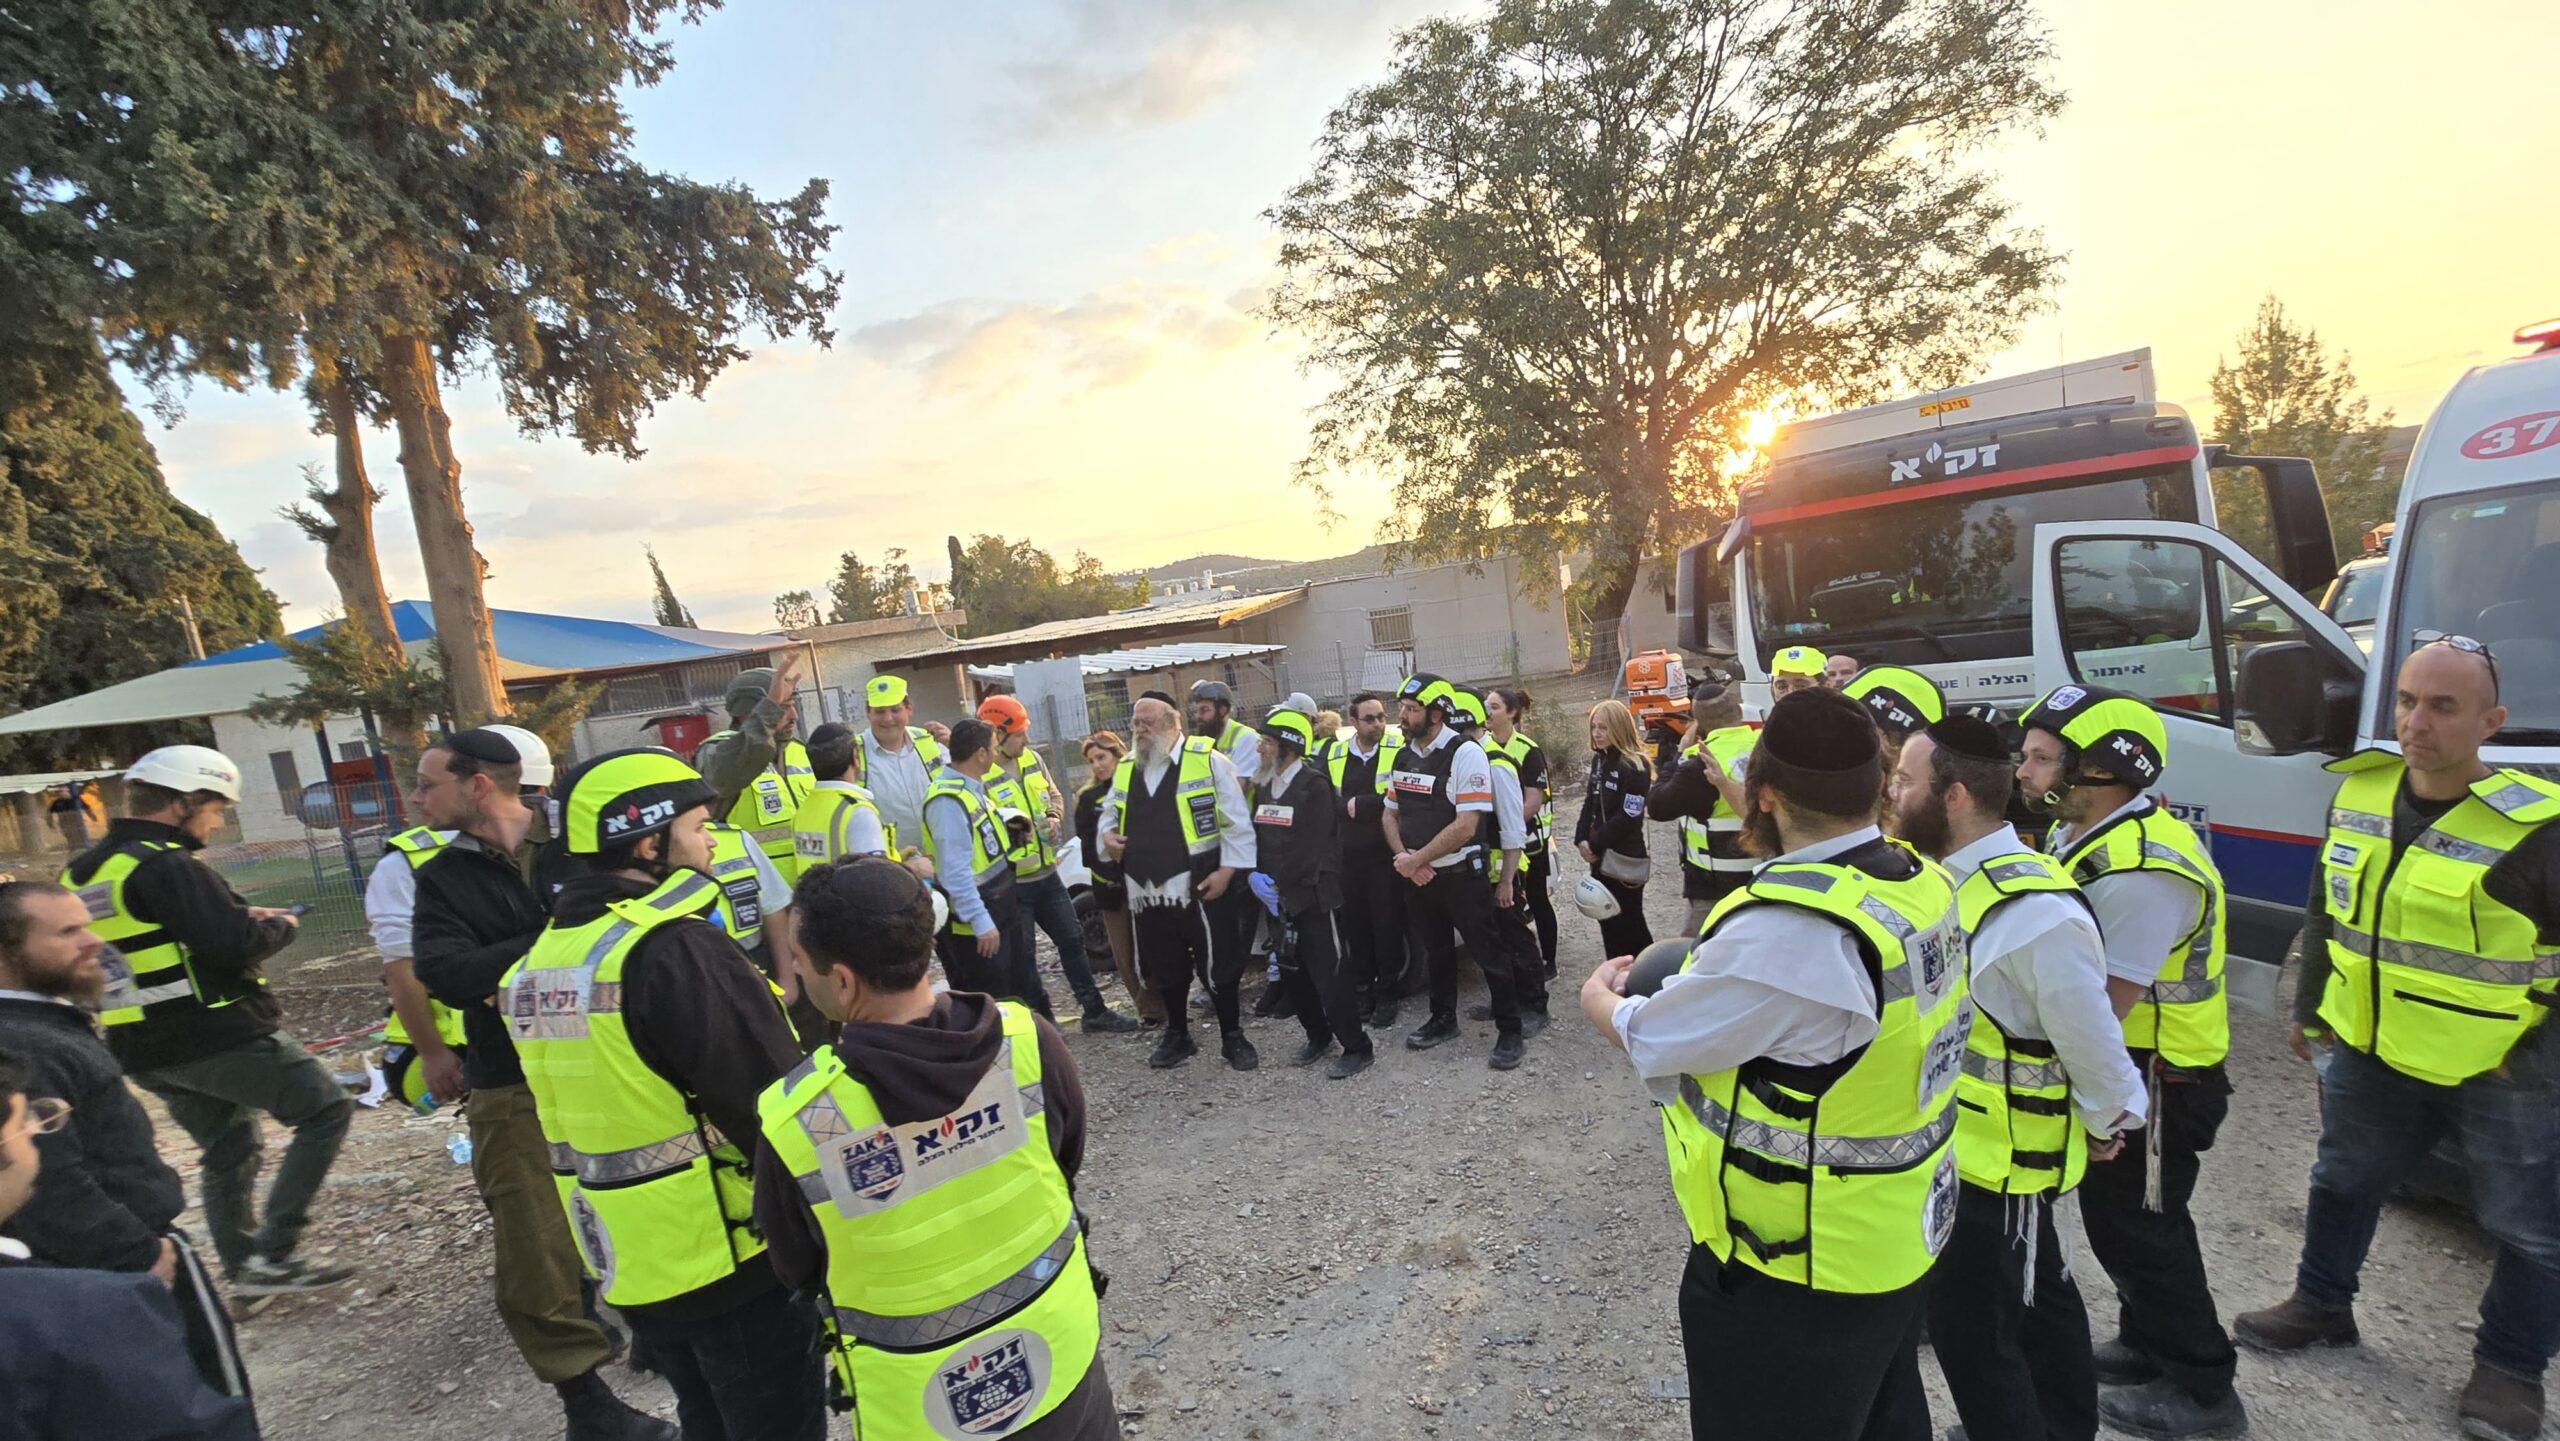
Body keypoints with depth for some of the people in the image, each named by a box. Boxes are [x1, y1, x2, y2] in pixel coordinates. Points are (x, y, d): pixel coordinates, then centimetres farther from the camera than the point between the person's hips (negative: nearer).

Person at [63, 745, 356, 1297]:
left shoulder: (81, 872, 12)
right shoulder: (166, 864, -18)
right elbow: (237, 945, -24)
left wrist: (243, 918, 13)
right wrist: (280, 925, -3)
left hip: (144, 1053, 9)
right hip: (218, 1037, -9)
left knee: (228, 1151, 21)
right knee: (325, 1109, -1)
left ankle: (244, 1271, 27)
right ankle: (272, 1252, -3)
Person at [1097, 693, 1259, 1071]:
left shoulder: (1206, 760, -7)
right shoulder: (1126, 768, 11)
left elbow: (1236, 822, -7)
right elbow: (1109, 812, 24)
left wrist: (1227, 870, -12)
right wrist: (1106, 835, 1)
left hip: (1200, 887, -5)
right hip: (1147, 890, 6)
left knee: (1218, 964, 3)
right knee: (1164, 968, 16)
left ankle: (1232, 1036, 19)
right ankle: (1176, 1034, 34)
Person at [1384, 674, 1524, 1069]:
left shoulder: (1465, 754, -17)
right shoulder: (1403, 756, 7)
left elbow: (1465, 826, -22)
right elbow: (1390, 814, 12)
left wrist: (1415, 859, -17)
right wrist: (1403, 856, -7)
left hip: (1461, 874, -7)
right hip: (1418, 875, 7)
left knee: (1487, 952, 1)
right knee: (1435, 951, 20)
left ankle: (1510, 1032, 13)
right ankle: (1443, 1020, 36)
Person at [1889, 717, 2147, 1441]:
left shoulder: (2035, 912, -29)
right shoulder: (1946, 874, -2)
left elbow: (2092, 1042, -19)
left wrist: (2108, 1129, -5)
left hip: (1998, 1163, -9)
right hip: (1958, 1145, 9)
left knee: (1972, 1329, 4)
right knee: (2032, 1294, 27)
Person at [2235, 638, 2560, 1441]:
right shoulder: (2359, 795, -4)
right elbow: (2325, 911, 9)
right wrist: (2310, 1006, 13)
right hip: (2372, 1052, 5)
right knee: (2342, 1183, 21)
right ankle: (2321, 1304, 41)